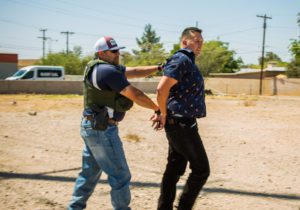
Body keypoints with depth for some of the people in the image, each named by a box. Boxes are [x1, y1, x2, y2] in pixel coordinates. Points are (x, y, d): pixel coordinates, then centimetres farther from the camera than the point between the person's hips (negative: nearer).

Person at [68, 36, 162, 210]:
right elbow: (136, 95, -18)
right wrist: (158, 109, -7)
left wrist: (158, 68, 6)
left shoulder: (101, 67, 11)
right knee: (120, 176, -1)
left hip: (92, 127, 11)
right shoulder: (108, 70, -19)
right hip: (102, 130, -11)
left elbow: (134, 71, 14)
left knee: (90, 172, 19)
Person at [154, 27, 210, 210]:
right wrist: (164, 115, -12)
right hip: (182, 123, -10)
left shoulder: (188, 61, 18)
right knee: (201, 169, 0)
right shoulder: (181, 59, -14)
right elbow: (162, 89, -25)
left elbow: (169, 92, 23)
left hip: (180, 123, 10)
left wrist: (164, 113, 10)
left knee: (175, 169, 13)